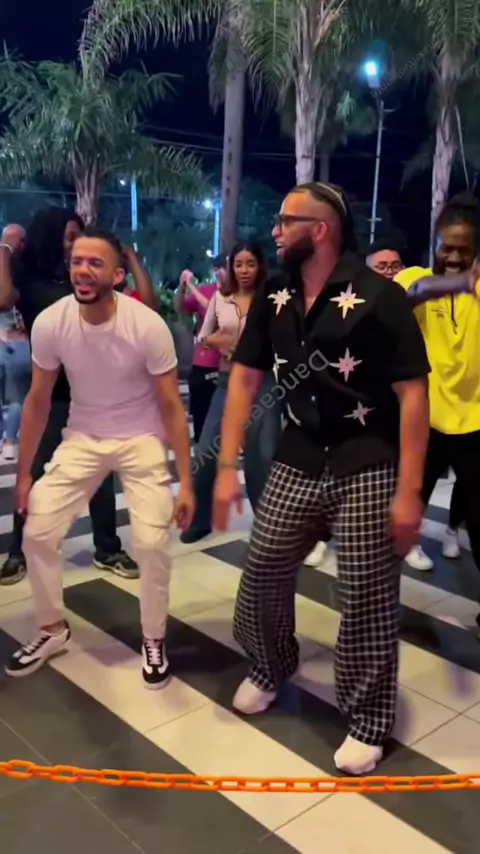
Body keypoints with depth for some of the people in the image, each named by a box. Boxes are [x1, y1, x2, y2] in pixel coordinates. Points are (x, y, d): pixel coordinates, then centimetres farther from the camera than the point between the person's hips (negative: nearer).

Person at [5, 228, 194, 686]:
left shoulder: (148, 327, -23)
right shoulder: (49, 323, -16)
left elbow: (171, 407, -14)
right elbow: (37, 402, -2)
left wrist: (185, 482, -16)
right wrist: (23, 473, 3)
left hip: (141, 440, -2)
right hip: (81, 438, 3)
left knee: (152, 542, -12)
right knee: (37, 533, -3)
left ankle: (153, 640, 14)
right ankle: (53, 629, 23)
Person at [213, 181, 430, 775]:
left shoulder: (378, 297, -14)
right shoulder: (273, 298, 3)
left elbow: (413, 393, -14)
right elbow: (244, 378, 6)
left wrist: (408, 491, -18)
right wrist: (227, 467, 0)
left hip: (369, 469, -5)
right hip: (297, 463, 5)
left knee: (366, 599, 2)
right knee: (262, 574, 11)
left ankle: (368, 720, 23)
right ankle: (269, 666, 40)